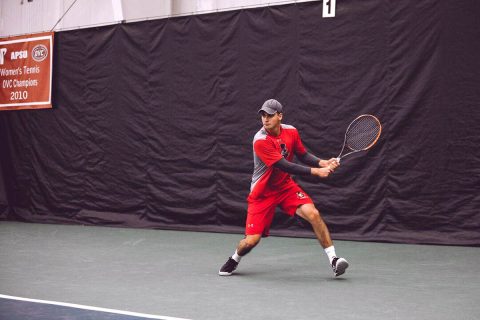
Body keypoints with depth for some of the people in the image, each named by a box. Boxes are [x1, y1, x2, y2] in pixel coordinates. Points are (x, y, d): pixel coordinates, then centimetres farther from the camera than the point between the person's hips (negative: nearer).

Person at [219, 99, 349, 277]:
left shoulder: (291, 131, -6)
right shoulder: (260, 141, -25)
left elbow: (303, 155, 7)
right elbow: (285, 166, -29)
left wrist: (323, 163, -12)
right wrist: (316, 171, -30)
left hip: (286, 186, 4)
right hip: (263, 193, -4)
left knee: (313, 214, -20)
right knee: (251, 241, -6)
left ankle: (333, 259, -12)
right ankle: (234, 259, 28)